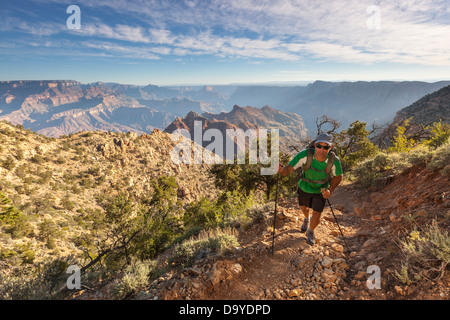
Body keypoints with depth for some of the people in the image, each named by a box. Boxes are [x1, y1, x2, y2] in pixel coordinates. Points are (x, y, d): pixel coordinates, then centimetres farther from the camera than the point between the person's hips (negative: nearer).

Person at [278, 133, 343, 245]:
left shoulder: (334, 161, -30)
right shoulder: (305, 155, -35)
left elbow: (338, 177, -9)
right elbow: (287, 170, -34)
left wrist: (330, 190, -24)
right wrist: (281, 169, -58)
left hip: (321, 190, -1)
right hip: (304, 187, 1)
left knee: (316, 217, -2)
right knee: (304, 208, 26)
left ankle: (311, 231, 35)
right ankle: (307, 219, 65)